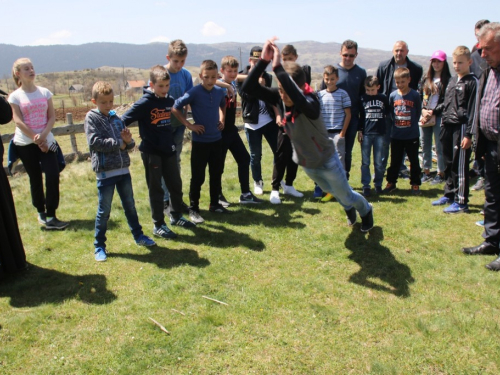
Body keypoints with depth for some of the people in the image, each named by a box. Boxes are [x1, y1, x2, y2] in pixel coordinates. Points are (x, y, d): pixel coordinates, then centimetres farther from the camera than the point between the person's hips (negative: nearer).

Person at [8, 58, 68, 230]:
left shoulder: (45, 92, 5)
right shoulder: (15, 96, -1)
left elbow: (52, 116, 2)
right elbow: (18, 121, -7)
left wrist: (43, 135, -13)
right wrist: (36, 140, -13)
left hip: (46, 141, 1)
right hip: (25, 143, -1)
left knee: (52, 176, -10)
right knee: (35, 179, 7)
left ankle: (50, 216, -3)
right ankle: (41, 212, 23)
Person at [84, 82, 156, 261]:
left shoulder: (116, 118, 10)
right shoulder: (91, 118, -5)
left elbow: (128, 144, 12)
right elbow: (94, 142, -18)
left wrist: (128, 141, -11)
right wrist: (119, 143, -12)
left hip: (123, 169, 5)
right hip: (105, 171, -5)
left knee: (130, 205, 17)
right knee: (104, 210, 4)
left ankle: (138, 235, 33)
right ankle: (99, 246, 18)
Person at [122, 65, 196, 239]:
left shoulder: (170, 100, 3)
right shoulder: (144, 103, -14)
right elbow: (123, 120, -14)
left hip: (169, 150, 6)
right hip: (151, 152, -6)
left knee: (176, 185, 13)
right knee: (156, 189, 4)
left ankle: (176, 216, 32)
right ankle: (158, 225, 14)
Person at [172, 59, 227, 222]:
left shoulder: (220, 92, 1)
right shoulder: (194, 93, -15)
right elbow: (175, 108, -13)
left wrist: (222, 120, 10)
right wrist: (189, 125, -14)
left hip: (217, 140, 5)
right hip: (200, 141, -5)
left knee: (216, 174, 14)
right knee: (198, 177, 2)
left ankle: (215, 204, 29)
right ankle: (193, 209, 13)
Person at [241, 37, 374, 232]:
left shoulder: (310, 102, -37)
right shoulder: (279, 98, -21)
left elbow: (300, 101, -63)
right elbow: (248, 88, -29)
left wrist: (277, 68, -60)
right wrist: (264, 60, -42)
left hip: (326, 160, -6)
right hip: (305, 162, 6)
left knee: (345, 194, 18)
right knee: (330, 190, 31)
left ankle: (366, 210, 51)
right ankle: (348, 208, 62)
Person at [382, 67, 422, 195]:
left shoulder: (415, 95, -6)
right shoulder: (392, 95, 0)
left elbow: (418, 113, 2)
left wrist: (412, 124, 1)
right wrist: (395, 123, 5)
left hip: (412, 135, -2)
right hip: (396, 135, 2)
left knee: (414, 160, 7)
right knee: (395, 161, 12)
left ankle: (415, 184, 18)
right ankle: (391, 182, 23)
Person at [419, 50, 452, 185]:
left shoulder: (448, 81, -2)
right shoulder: (425, 79, 12)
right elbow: (419, 97, 10)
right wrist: (423, 110, -5)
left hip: (439, 117, -5)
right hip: (424, 117, 5)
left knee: (439, 146, -2)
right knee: (425, 145, 10)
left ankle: (440, 174, 7)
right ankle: (426, 172, 20)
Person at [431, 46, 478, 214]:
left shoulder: (472, 82, -8)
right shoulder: (452, 80, 15)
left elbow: (473, 110, -12)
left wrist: (469, 134, -16)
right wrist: (434, 111, 9)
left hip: (461, 127, -7)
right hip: (448, 127, 7)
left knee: (460, 166, -3)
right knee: (448, 164, 15)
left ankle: (461, 202, 4)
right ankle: (449, 194, 28)